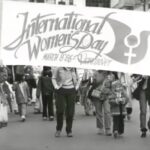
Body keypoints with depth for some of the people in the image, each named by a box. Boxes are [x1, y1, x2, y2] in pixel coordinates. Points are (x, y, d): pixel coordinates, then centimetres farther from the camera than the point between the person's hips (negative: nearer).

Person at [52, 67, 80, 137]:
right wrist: (56, 86, -1)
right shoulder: (59, 69, -1)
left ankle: (69, 131, 10)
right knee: (60, 110, -9)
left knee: (70, 112, 0)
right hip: (61, 90, -3)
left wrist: (76, 87, 10)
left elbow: (77, 79, 24)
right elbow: (53, 78, 11)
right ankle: (58, 129, 11)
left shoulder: (73, 70, 9)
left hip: (71, 91, 3)